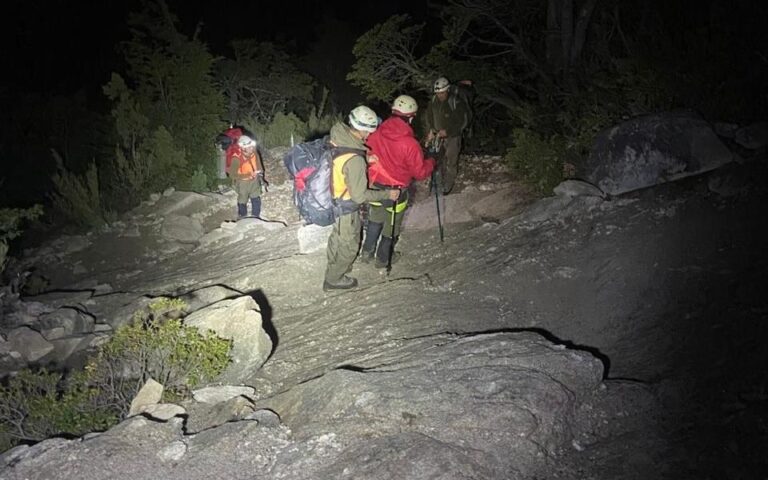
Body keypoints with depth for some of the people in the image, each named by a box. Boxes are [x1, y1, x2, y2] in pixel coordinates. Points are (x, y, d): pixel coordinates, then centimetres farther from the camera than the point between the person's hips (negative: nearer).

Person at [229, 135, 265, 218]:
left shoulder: (254, 153, -18)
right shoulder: (236, 158, -33)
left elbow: (258, 163, 5)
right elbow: (232, 175, -26)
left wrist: (260, 172, -10)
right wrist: (248, 175, -29)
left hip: (254, 180, 5)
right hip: (243, 182, -4)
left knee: (256, 199, 18)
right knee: (243, 201, 17)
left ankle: (256, 217, 42)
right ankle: (242, 219, 43)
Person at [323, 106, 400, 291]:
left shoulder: (337, 136, -15)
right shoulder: (355, 160, -37)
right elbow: (359, 196, -27)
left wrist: (367, 160, 0)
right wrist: (387, 194, -17)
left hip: (331, 198, 8)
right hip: (346, 207, -8)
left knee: (337, 236, 33)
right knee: (349, 245, 17)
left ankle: (334, 267, 57)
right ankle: (334, 279, 37)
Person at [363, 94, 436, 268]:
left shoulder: (376, 134, -13)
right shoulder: (410, 143, -26)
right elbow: (420, 173, -16)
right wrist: (431, 162, 4)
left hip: (375, 187, 4)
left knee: (375, 220, 28)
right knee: (391, 226, 18)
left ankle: (367, 253, 37)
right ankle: (383, 259, 35)